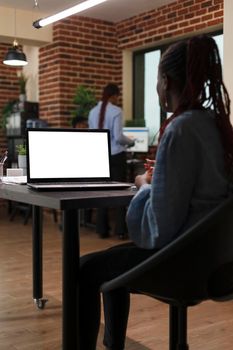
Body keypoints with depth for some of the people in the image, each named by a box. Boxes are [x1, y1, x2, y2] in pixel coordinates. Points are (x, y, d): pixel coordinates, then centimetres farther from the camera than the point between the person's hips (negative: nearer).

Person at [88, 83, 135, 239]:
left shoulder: (93, 112, 6)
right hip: (116, 155, -5)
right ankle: (121, 230, 4)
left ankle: (102, 229, 13)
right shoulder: (116, 111, -11)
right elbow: (118, 137, -16)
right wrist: (131, 141, 2)